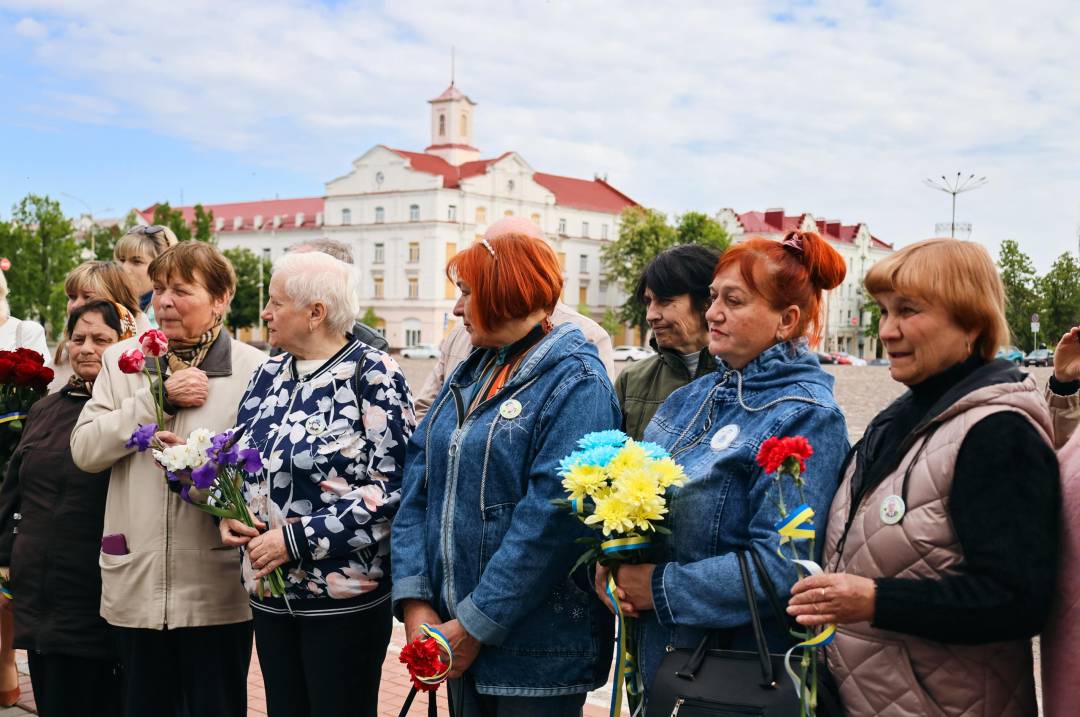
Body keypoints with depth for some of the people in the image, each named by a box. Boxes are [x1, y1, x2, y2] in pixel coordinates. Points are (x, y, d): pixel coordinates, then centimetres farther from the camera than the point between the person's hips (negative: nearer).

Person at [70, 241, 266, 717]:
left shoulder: (253, 369, -2)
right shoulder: (122, 361, 9)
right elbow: (85, 450, -2)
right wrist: (158, 399, -10)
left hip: (217, 588, -3)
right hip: (136, 584, 3)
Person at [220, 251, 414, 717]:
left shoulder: (374, 376, -10)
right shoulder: (270, 376, 10)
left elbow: (391, 490, -17)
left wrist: (296, 539, -18)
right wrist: (230, 513, -1)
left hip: (346, 597, -6)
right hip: (271, 592, 6)